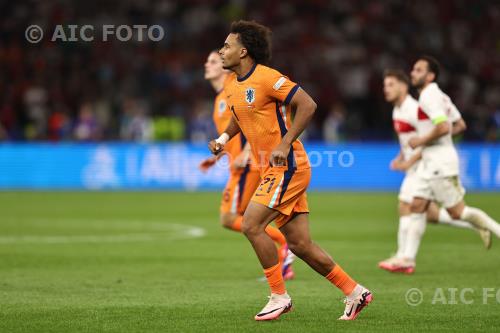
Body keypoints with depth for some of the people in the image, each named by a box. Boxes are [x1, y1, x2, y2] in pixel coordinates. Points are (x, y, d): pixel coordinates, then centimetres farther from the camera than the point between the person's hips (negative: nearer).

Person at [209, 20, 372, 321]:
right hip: (272, 171, 9)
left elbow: (308, 105, -20)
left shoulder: (267, 78, -14)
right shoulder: (231, 84, 12)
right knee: (299, 243, 5)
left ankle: (280, 296, -4)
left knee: (252, 225, -15)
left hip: (287, 167, -9)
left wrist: (284, 145, -24)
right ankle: (354, 291, 14)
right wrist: (223, 139, 12)